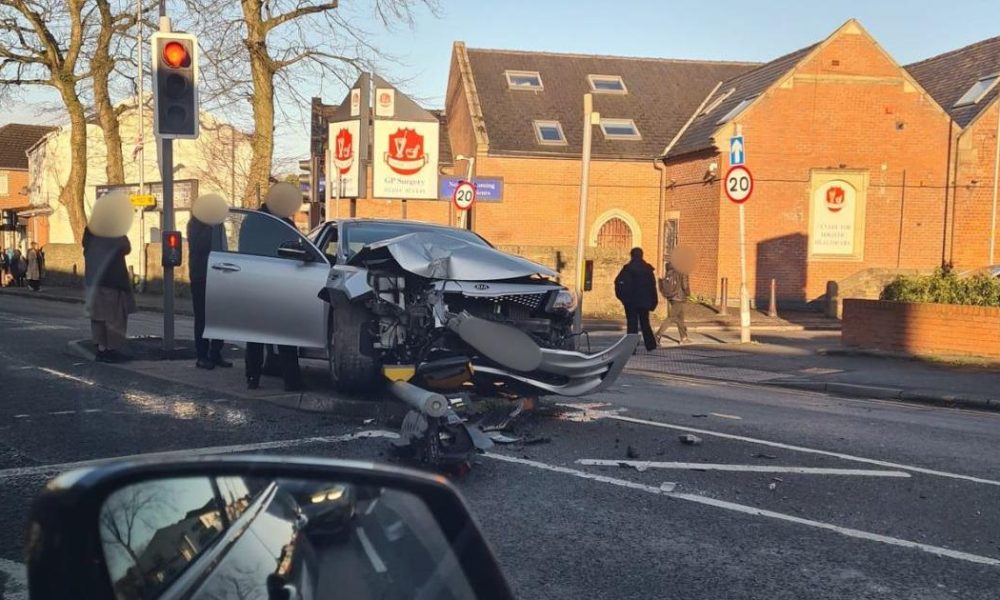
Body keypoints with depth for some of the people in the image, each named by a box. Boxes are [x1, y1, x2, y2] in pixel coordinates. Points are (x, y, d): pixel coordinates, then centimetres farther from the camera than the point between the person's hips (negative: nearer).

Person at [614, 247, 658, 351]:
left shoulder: (628, 268, -9)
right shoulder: (648, 268, 4)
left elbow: (619, 283, -16)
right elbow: (653, 285, 6)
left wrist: (622, 297, -3)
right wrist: (653, 302, 10)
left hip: (631, 301, -4)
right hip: (644, 301, 4)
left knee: (632, 324, -1)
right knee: (645, 323, 16)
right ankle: (650, 345, 15)